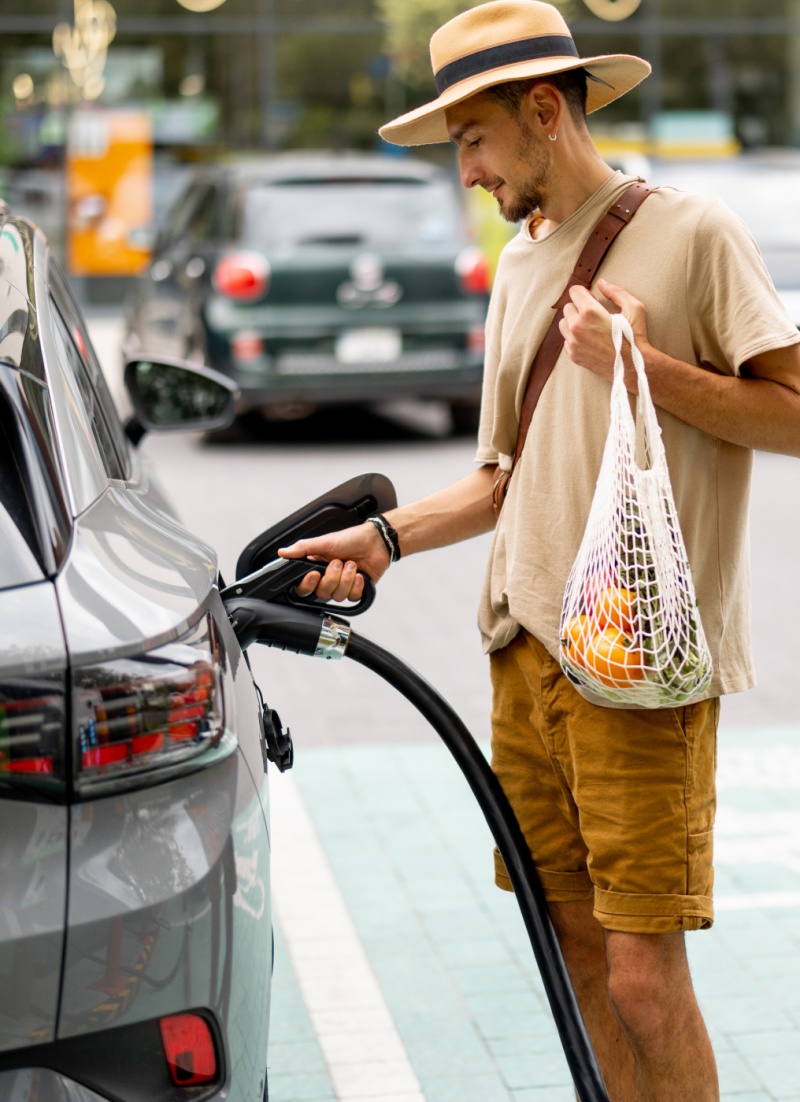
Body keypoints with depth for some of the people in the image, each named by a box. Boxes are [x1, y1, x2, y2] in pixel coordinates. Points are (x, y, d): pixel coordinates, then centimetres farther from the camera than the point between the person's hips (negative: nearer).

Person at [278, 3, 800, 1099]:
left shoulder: (694, 234, -3)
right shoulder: (519, 267, 19)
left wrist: (643, 368, -14)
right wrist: (385, 534, 10)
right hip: (526, 650, 7)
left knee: (644, 977, -8)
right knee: (579, 950, 11)